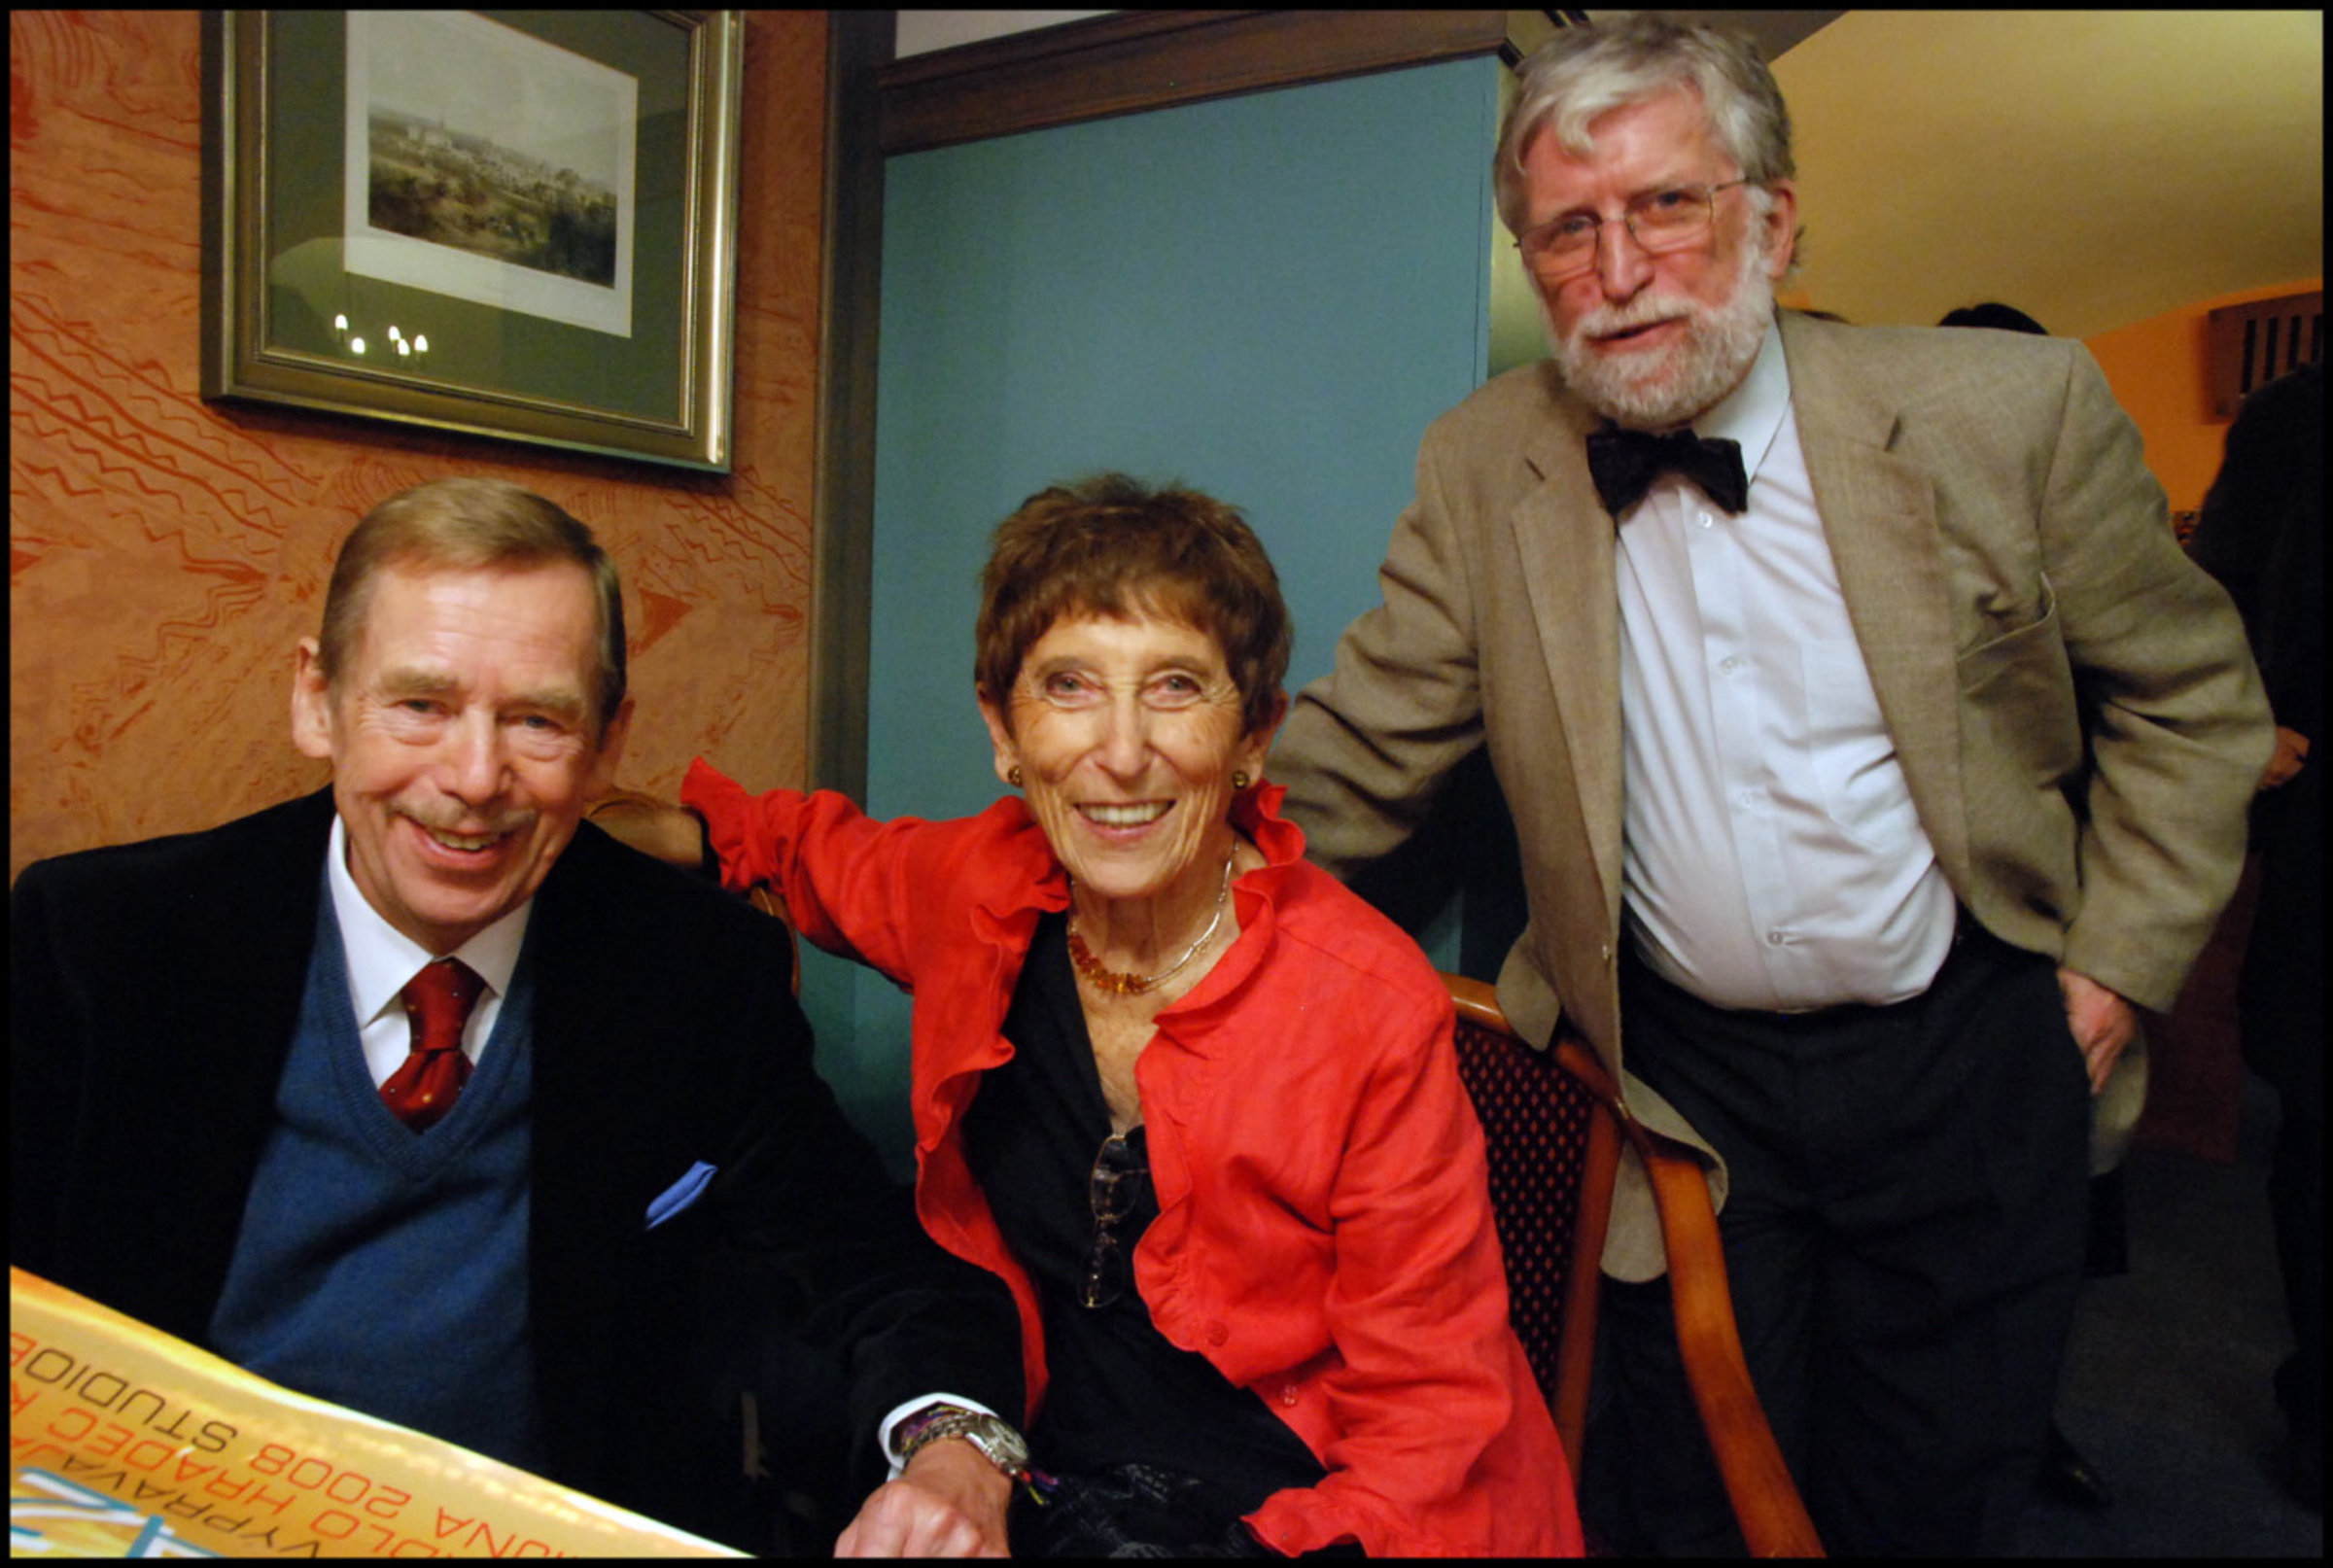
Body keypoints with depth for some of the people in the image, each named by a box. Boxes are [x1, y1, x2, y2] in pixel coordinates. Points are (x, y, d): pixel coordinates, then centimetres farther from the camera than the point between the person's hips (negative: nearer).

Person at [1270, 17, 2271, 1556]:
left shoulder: (2012, 409, -11)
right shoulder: (1481, 466, -8)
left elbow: (2189, 693, 2)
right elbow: (1359, 756, -6)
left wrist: (2119, 960, -2)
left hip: (1963, 1062, 0)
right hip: (1679, 1070, 0)